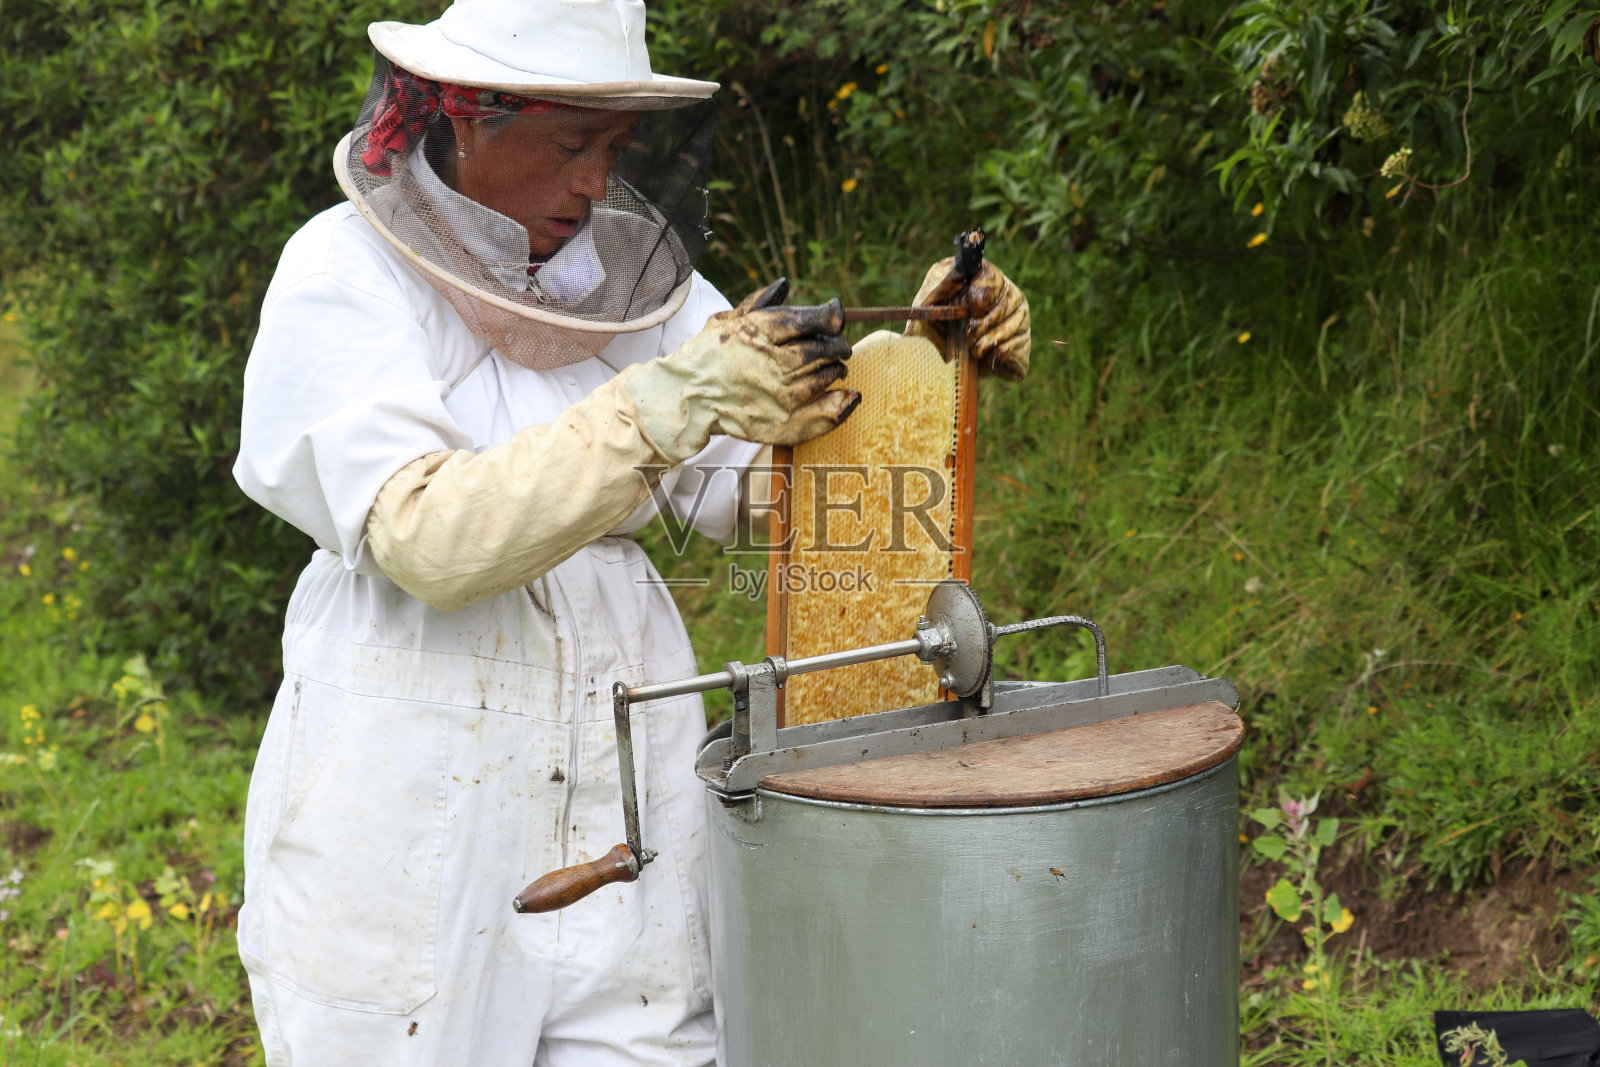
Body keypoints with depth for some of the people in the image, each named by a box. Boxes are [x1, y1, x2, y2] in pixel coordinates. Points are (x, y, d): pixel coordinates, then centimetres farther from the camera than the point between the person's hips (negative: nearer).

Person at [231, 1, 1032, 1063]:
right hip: (412, 771, -4)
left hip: (621, 759, 4)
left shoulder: (625, 264, 6)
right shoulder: (348, 274, -9)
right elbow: (429, 540, -23)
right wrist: (670, 402, -30)